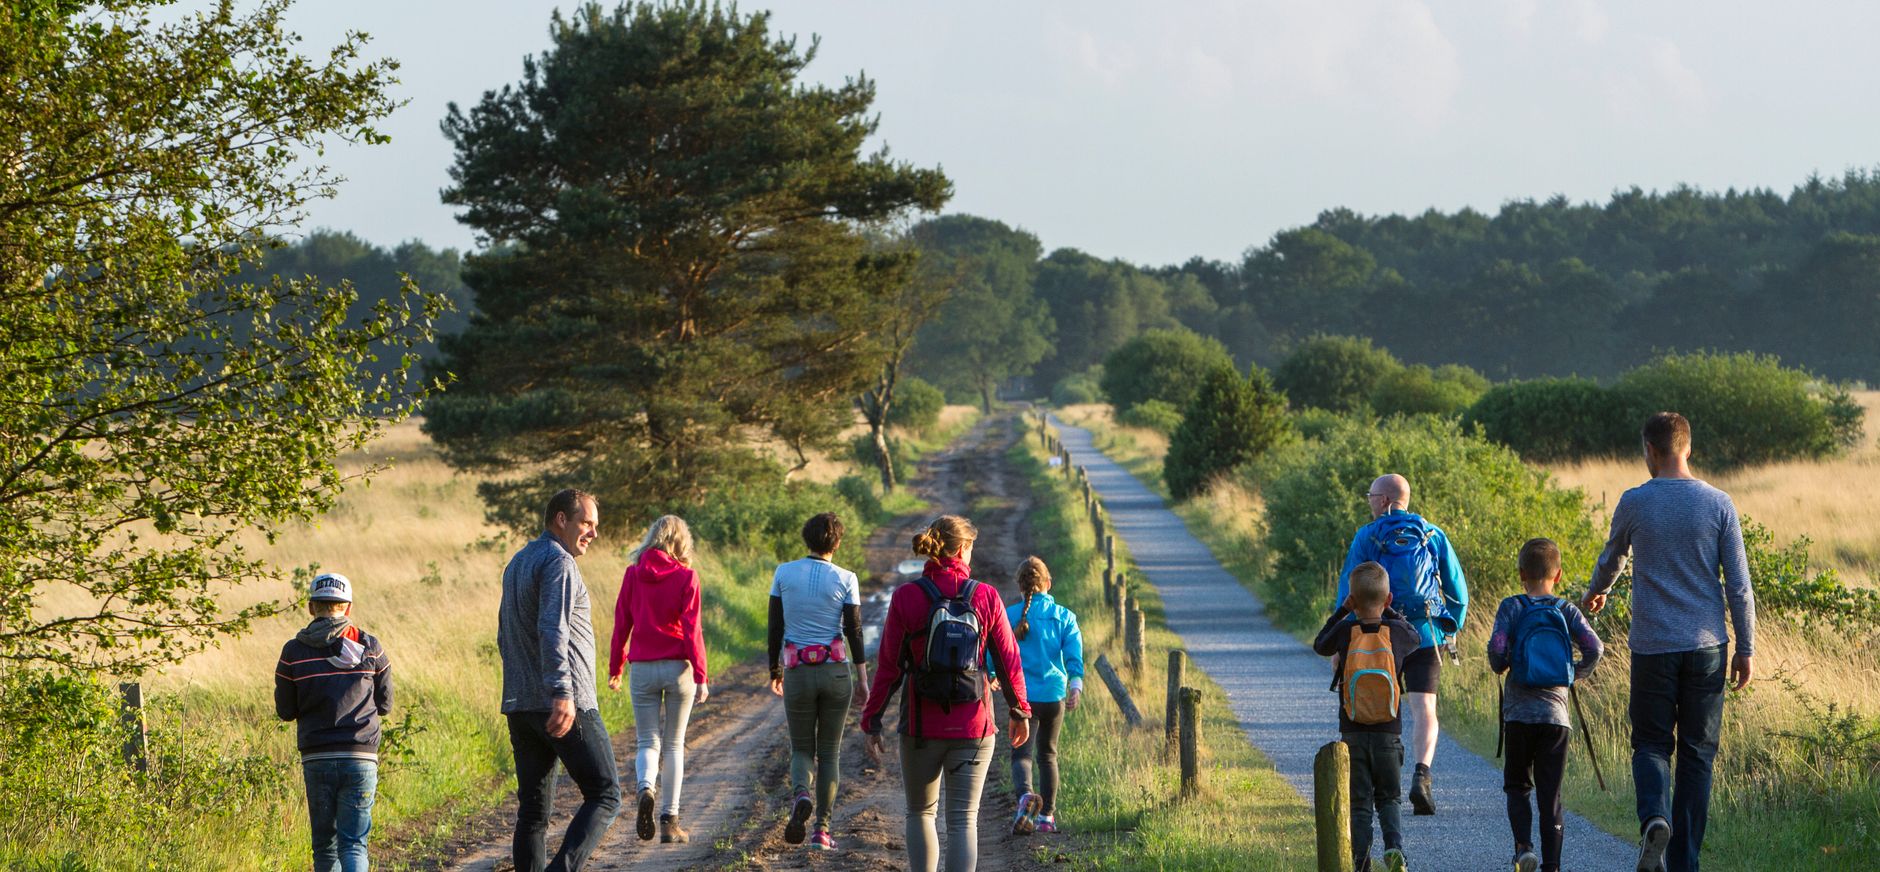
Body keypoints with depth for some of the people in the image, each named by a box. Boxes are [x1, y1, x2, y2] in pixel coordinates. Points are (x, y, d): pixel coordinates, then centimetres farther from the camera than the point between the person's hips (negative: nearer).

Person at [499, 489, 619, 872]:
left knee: (532, 809, 8)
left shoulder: (517, 564, 21)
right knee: (604, 795, -4)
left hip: (520, 706, 9)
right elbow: (553, 630, -24)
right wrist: (561, 693, -33)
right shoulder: (558, 562, -9)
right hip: (567, 707, -9)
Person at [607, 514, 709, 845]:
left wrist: (614, 667, 16)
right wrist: (700, 677, -7)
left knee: (648, 742, 9)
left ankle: (646, 788, -22)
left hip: (642, 669, 1)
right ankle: (670, 820, 9)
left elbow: (621, 624, 4)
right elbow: (692, 629, -9)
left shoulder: (633, 575, 1)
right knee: (673, 744, 10)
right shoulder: (685, 577, -6)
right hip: (678, 668, -1)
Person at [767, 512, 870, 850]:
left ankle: (800, 795, -19)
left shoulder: (784, 574, -1)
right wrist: (863, 679, 3)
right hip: (836, 671, 0)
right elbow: (854, 631, -5)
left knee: (802, 748, 13)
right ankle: (822, 828, 6)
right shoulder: (845, 579, -4)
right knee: (830, 751, 10)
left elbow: (775, 628, 2)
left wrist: (774, 671, 14)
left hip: (797, 671, 0)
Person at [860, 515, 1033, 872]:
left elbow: (889, 667, -5)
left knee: (920, 813, 20)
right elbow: (1009, 659, 2)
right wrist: (1019, 711, 17)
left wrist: (871, 722, 3)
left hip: (921, 725, 0)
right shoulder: (986, 597, -4)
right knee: (963, 820, 1)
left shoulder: (906, 598, -6)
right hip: (973, 725, 0)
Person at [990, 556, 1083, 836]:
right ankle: (1047, 815, 21)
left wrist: (992, 676, 22)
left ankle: (1026, 794, -35)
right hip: (1054, 694, 2)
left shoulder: (1009, 615, 0)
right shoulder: (1063, 616, 4)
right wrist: (1076, 686, -17)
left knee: (1022, 754, -4)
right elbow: (1074, 653, -9)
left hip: (1022, 695, -2)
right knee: (1048, 754, 18)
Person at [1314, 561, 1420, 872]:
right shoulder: (1397, 632, -6)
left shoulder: (1345, 632, -9)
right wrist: (1391, 612, 22)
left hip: (1353, 734, -1)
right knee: (1389, 798, 14)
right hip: (1389, 734, 1)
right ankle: (1394, 845, -11)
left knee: (1359, 802, 6)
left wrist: (1342, 611, 15)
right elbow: (1416, 639, 18)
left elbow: (1319, 645, 12)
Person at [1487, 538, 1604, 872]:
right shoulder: (1567, 610, 5)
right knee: (1550, 794, 6)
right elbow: (1594, 648, -5)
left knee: (1517, 785, 13)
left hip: (1519, 714, -1)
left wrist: (1499, 666, 9)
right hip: (1557, 715, 1)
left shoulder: (1512, 607, 0)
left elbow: (1497, 647, -13)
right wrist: (1575, 675, 13)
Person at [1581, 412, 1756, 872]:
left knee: (1651, 744, 9)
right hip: (1707, 646, 1)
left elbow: (1611, 560, 19)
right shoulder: (1718, 505, -1)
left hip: (1652, 646, -1)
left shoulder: (1634, 503, -1)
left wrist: (1595, 593, 40)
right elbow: (1739, 585, -1)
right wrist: (1745, 650, 7)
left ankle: (1654, 816, -20)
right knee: (1697, 753, 7)